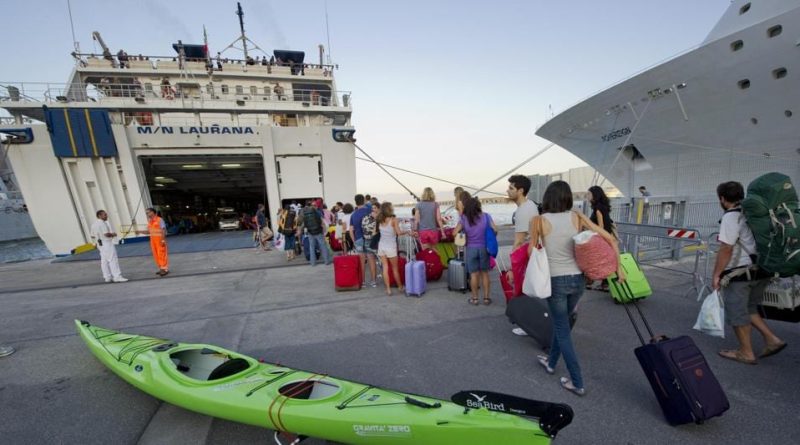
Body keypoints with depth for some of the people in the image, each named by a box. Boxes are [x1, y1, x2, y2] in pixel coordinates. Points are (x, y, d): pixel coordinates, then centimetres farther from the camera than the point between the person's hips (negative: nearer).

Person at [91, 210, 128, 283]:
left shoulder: (94, 224, 13)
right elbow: (106, 234, -23)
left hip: (100, 244, 10)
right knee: (113, 260, -9)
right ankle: (117, 276, -11)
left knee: (104, 261, 13)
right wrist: (113, 234, -6)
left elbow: (92, 235, 17)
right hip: (107, 243, -10)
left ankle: (107, 277, 19)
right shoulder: (102, 223, -17)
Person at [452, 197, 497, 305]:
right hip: (484, 248, 1)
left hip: (470, 249, -1)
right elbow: (495, 230, -5)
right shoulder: (485, 216, -3)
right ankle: (486, 298, 19)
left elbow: (455, 232, -6)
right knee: (484, 273, 13)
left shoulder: (464, 218, -5)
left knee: (474, 274, 8)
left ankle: (474, 298, 17)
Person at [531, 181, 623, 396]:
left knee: (563, 330, 12)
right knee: (561, 323, 24)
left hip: (555, 280, -4)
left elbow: (531, 252, -6)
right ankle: (551, 362, 43)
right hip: (577, 279, 5)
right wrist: (618, 267, 9)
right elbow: (610, 239, 1)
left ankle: (577, 383, 21)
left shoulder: (539, 220, -11)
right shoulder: (577, 217, -1)